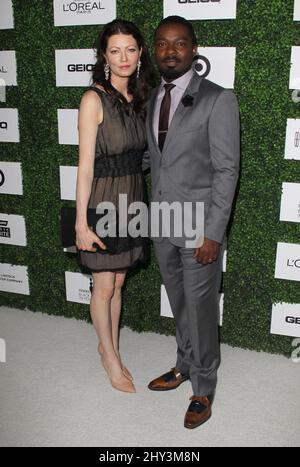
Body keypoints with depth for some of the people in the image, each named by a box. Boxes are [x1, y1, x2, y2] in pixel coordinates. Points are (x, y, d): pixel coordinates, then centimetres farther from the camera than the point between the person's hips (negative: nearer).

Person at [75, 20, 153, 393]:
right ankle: (112, 359, 26)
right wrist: (81, 223, -17)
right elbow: (85, 166, -16)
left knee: (118, 281, 17)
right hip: (103, 199, -6)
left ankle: (108, 347, 35)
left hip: (132, 198, 6)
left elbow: (139, 155, 10)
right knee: (104, 286, 8)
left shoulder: (137, 98, 6)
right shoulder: (94, 99, -14)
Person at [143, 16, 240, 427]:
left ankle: (203, 388, 25)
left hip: (198, 228, -5)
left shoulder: (217, 99, -11)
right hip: (161, 226, 6)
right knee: (178, 304, 19)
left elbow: (226, 170, -14)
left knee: (201, 308, 6)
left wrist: (213, 234, -17)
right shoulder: (152, 99, 8)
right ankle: (185, 365, 41)